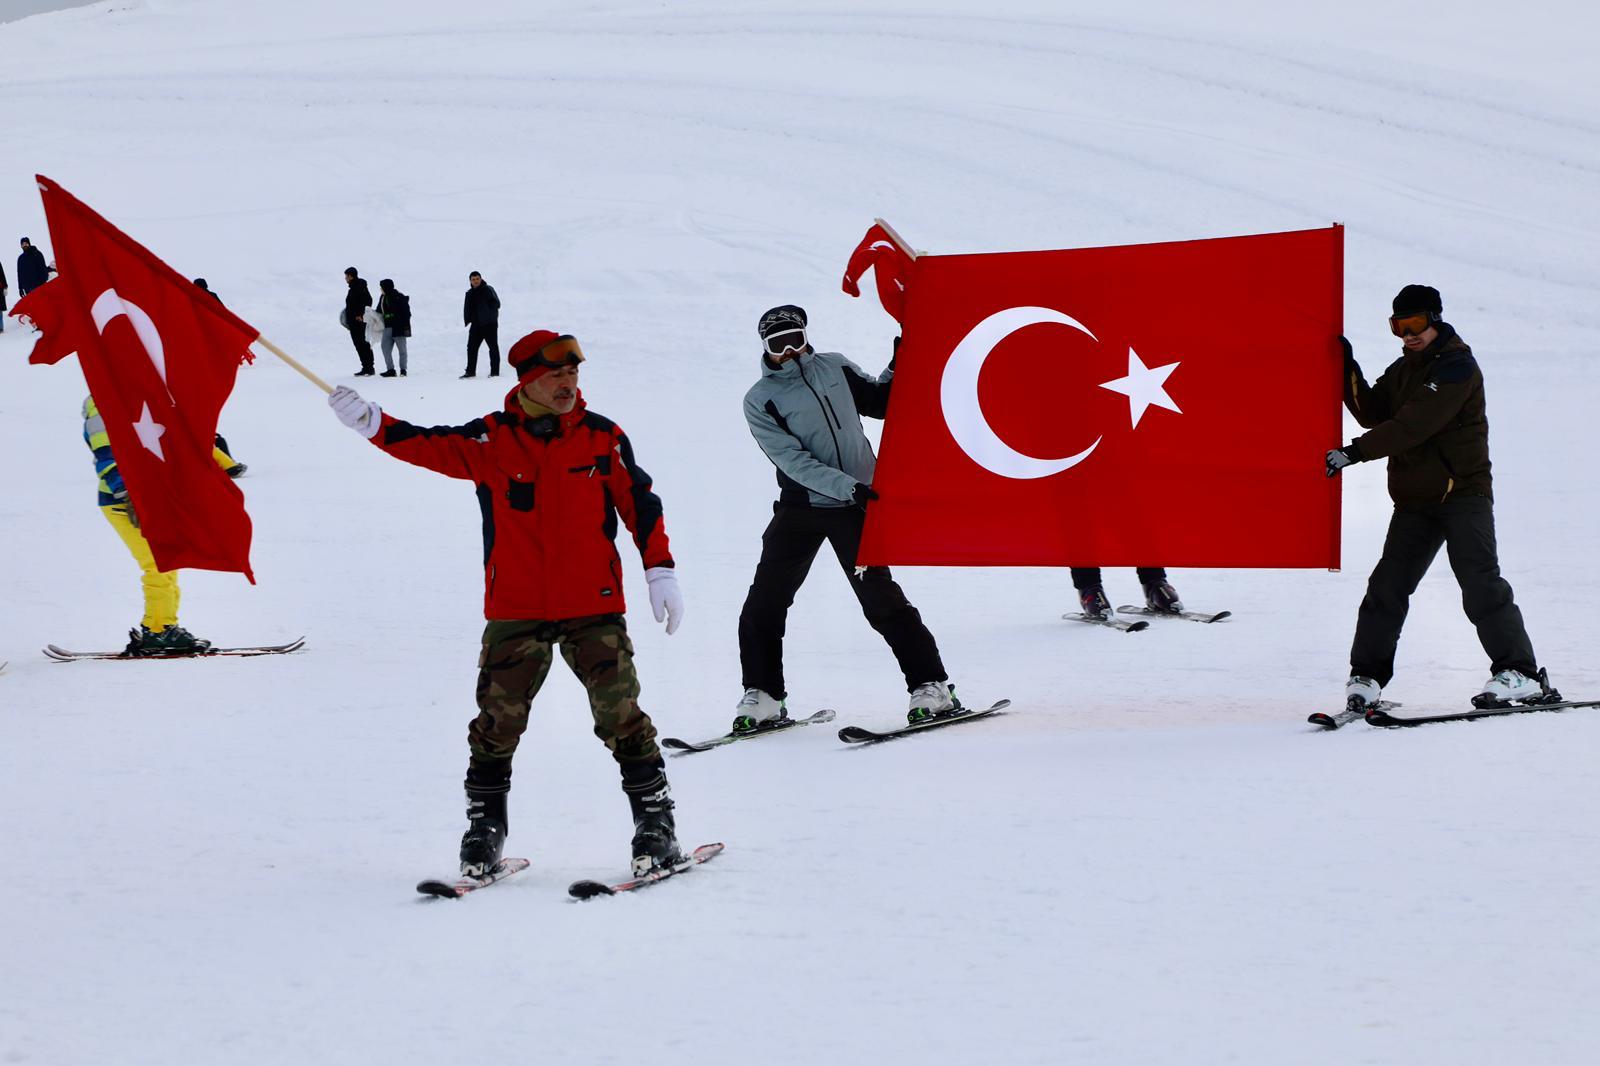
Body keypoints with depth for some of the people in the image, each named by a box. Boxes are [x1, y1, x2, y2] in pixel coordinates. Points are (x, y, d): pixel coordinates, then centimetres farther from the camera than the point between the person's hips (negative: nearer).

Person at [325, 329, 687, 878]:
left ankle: (656, 818, 9)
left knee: (621, 714, -3)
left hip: (594, 607, 0)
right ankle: (484, 823, 17)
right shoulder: (490, 440, -1)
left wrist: (660, 570, 1)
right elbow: (426, 445, -11)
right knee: (498, 720, 2)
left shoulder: (602, 438, 1)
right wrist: (370, 421, -28)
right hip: (515, 611, 0)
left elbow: (639, 503, 7)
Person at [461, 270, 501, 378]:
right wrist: (467, 320, 0)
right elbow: (467, 309, 15)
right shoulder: (470, 294, 13)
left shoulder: (488, 290, -5)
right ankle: (470, 371, 12)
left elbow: (496, 304, -12)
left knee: (493, 347, 0)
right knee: (471, 347, 5)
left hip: (489, 324, -6)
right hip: (476, 325, 6)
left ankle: (495, 371, 5)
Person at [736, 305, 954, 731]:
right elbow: (793, 461, -15)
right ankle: (763, 695, 11)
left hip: (858, 504, 0)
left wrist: (896, 371, 2)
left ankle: (931, 687, 0)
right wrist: (849, 487, -24)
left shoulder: (835, 367, 4)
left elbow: (878, 404, 20)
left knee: (880, 597, -6)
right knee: (764, 602, -3)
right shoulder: (760, 400, -5)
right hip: (801, 506, 0)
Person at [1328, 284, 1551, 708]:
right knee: (1387, 586, 0)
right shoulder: (1404, 369, 17)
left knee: (1480, 583, -14)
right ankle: (1366, 675, 7)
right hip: (1414, 498, 7)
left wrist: (1354, 452, -21)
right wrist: (1349, 371, 2)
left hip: (1462, 490, -7)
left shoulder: (1456, 366, -11)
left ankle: (1519, 673, -11)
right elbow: (1373, 414, 14)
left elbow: (1413, 426, -20)